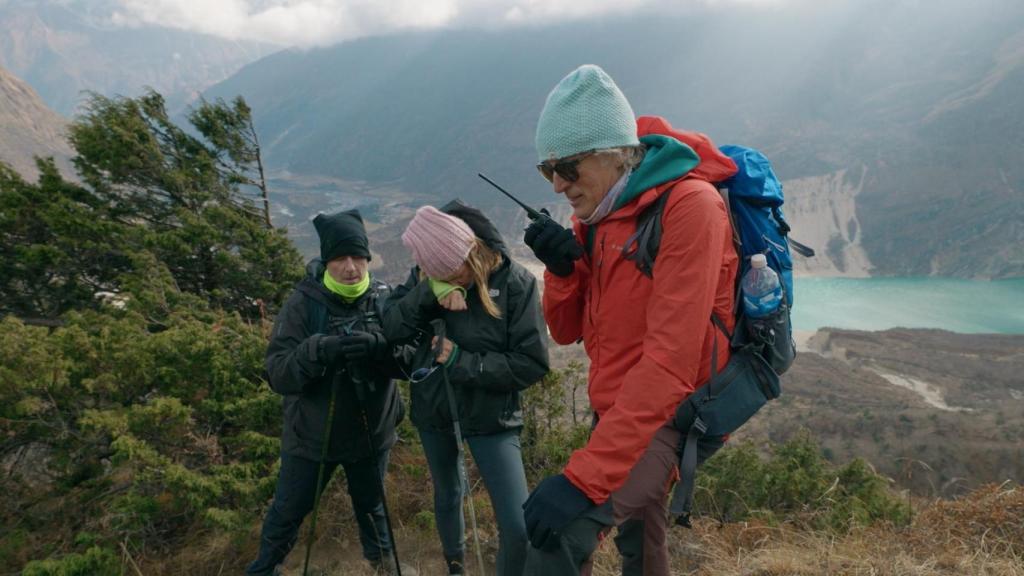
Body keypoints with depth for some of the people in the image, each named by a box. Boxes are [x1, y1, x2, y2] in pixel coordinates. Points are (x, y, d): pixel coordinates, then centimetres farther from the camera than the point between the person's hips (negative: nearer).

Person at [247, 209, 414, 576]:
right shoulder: (302, 303, -17)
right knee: (288, 512, 18)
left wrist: (380, 348, -36)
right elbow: (278, 374, -21)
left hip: (371, 431, 2)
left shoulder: (384, 298, -11)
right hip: (311, 435, -2)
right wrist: (320, 350, -39)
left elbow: (407, 361, -14)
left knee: (371, 503, 26)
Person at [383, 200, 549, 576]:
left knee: (518, 526, -10)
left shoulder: (515, 282, -19)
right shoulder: (426, 275, -8)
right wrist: (429, 293, -30)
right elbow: (391, 328, -14)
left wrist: (463, 362, -25)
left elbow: (532, 364, -19)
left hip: (490, 417, -4)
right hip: (434, 410, 4)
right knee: (447, 496, 25)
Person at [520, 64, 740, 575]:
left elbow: (670, 361, -29)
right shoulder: (594, 215, 3)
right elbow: (566, 332, 7)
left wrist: (584, 477, -33)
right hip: (618, 410, 8)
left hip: (671, 414, -8)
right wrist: (561, 268, -14)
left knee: (562, 529, -26)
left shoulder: (689, 205, -21)